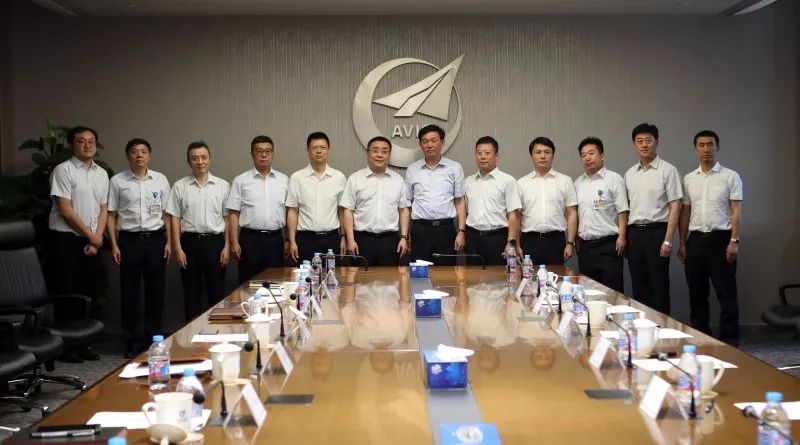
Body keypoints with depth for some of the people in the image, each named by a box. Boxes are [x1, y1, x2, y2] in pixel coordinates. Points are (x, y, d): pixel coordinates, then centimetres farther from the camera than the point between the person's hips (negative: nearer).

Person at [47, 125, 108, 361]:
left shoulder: (101, 174, 12)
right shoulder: (63, 170, -7)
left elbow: (103, 210, 11)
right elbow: (65, 210, -12)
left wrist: (96, 240, -2)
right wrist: (91, 235, -8)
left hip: (91, 243, 6)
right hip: (65, 240, -6)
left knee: (89, 294, 7)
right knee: (66, 295, -4)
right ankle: (65, 347, 4)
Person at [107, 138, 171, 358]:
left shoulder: (160, 180, 6)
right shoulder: (117, 181, 1)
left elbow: (166, 214, 8)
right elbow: (111, 215, 3)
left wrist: (169, 242, 3)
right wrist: (114, 245, -3)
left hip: (155, 238, 1)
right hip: (129, 240, -1)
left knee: (155, 290, 6)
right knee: (130, 291, 4)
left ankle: (154, 337, 19)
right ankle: (133, 340, 15)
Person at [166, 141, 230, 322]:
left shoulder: (223, 185, 4)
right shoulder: (180, 186, 3)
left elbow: (228, 218, 5)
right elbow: (175, 219, 3)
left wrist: (227, 246, -1)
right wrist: (178, 249, -3)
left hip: (215, 241, 0)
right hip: (190, 241, 0)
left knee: (217, 291, 4)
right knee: (192, 292, 8)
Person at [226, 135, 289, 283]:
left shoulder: (283, 180, 9)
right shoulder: (241, 181, 3)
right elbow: (233, 214, 0)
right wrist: (234, 242, -7)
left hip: (275, 239, 2)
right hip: (250, 239, -2)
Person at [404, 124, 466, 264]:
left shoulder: (455, 168, 6)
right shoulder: (412, 170, 8)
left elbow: (460, 202, 6)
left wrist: (462, 232, -3)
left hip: (446, 228, 0)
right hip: (420, 229, 1)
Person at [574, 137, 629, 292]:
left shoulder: (614, 179, -2)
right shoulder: (578, 183, 14)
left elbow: (622, 211, -7)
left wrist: (621, 236, -15)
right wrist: (575, 240, 11)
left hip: (608, 244, -5)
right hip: (585, 246, 5)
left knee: (612, 291, -4)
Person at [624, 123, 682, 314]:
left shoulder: (667, 170, -3)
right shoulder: (629, 174, 12)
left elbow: (675, 206, -7)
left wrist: (668, 240, -13)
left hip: (656, 232, -5)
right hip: (634, 233, 5)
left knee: (659, 287, -1)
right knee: (638, 287, 10)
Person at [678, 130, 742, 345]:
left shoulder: (730, 177, 0)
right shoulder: (688, 179, 11)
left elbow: (736, 211, -4)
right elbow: (685, 212, 12)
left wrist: (734, 241, -13)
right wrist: (682, 243, 7)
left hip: (720, 238, -4)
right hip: (695, 239, 4)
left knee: (727, 294, -1)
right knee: (697, 294, 8)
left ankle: (729, 342, 7)